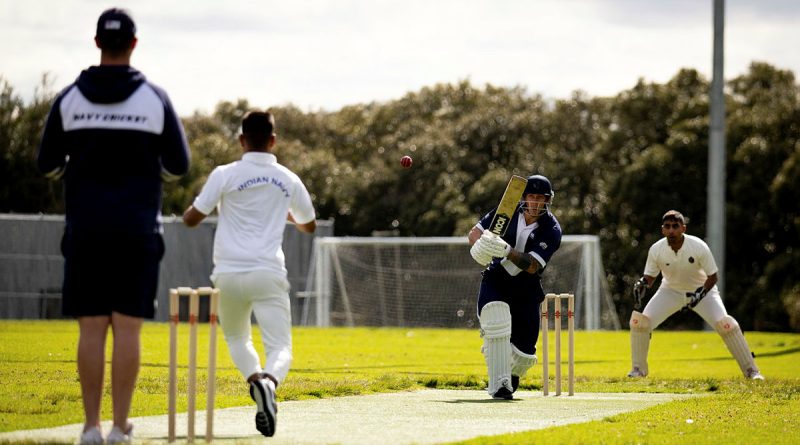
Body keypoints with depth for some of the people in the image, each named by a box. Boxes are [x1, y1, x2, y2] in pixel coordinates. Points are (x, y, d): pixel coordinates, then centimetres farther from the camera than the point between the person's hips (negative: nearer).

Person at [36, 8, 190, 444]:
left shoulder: (70, 98, 0)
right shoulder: (155, 98, -2)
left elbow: (47, 165, 6)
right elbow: (179, 166, 3)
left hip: (86, 229, 1)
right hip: (137, 229, -1)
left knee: (91, 328, 3)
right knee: (127, 328, 0)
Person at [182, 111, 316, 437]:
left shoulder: (225, 175, -1)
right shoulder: (288, 181, 8)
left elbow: (190, 219, 2)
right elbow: (310, 226, 24)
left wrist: (207, 202, 23)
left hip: (229, 274, 0)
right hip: (269, 274, 0)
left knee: (236, 339, 24)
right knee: (280, 348, -2)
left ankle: (255, 379, -4)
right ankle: (269, 381, -36)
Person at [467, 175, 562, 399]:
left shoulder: (552, 230, -14)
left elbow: (532, 266, -25)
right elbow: (474, 233, 0)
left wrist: (507, 251, -42)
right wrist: (481, 245, -24)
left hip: (526, 290, 0)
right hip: (495, 281, 0)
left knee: (524, 348, 0)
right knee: (496, 322, -29)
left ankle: (512, 376, 36)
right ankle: (499, 384, -28)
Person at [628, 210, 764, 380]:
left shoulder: (699, 247, -27)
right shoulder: (656, 250, -20)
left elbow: (713, 276, -17)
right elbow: (650, 277, -6)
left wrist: (700, 294, -34)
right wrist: (642, 284, -30)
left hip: (701, 290, -2)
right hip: (670, 291, 2)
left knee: (725, 324, -21)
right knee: (639, 321, -15)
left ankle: (751, 370, -8)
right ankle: (638, 369, 5)